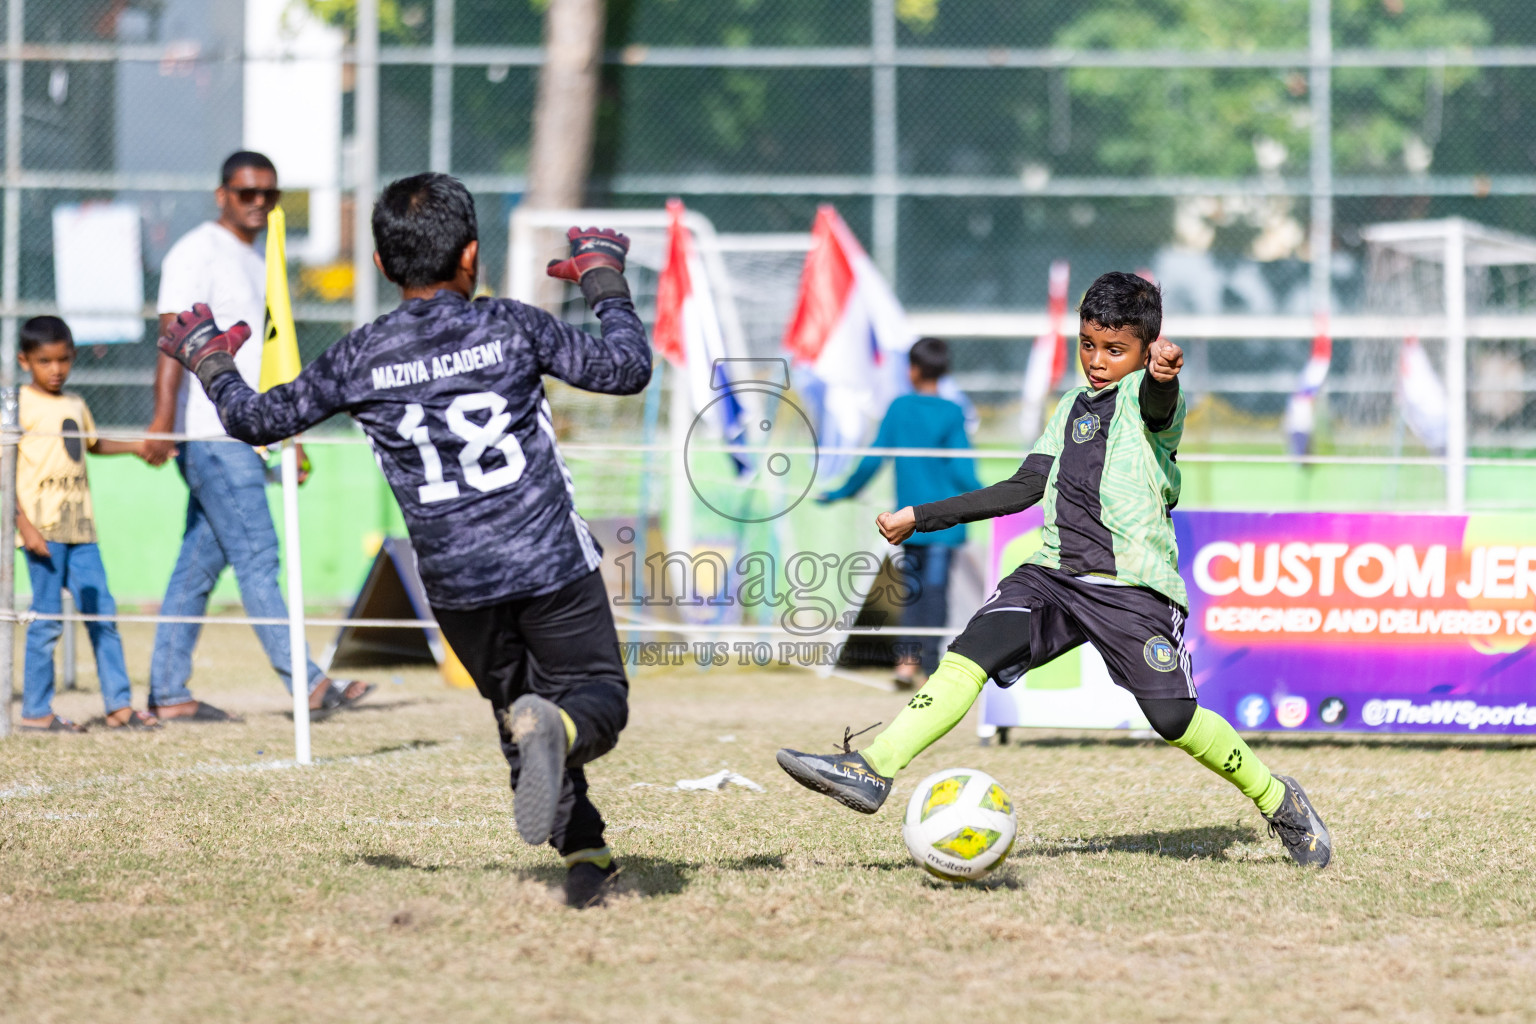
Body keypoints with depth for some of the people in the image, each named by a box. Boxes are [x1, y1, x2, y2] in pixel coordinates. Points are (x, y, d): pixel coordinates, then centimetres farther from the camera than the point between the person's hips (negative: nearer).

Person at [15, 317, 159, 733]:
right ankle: (36, 711, 2)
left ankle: (119, 705, 10)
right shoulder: (19, 405, -5)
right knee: (46, 618, -5)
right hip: (42, 529, -6)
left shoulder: (75, 405, 16)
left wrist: (136, 446, 22)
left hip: (80, 527, 7)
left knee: (101, 613, 5)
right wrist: (24, 526, -17)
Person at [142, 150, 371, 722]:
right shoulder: (199, 253, -6)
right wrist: (163, 420, -25)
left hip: (245, 438, 9)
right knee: (258, 559, -11)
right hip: (211, 434, -9)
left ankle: (167, 692, 11)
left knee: (200, 566, 8)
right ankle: (307, 686, -15)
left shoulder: (258, 265, 21)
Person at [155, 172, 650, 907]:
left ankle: (582, 849, 2)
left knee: (516, 703, 20)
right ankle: (558, 730, -29)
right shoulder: (514, 327, -7)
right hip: (551, 566, -2)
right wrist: (605, 278, 16)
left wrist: (206, 358, 25)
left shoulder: (360, 359, -3)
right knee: (597, 694, 8)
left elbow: (257, 419, 7)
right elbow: (627, 369, 1)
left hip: (455, 582, 2)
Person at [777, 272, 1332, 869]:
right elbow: (1025, 488, 26)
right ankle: (872, 770, -27)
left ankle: (1277, 800, 12)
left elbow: (1158, 402, -26)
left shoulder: (1144, 395, 0)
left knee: (1175, 719, -12)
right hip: (1054, 573, 6)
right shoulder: (1073, 406, 22)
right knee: (974, 649, -17)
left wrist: (1163, 372, -53)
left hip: (1135, 585, -6)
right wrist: (922, 517, 25)